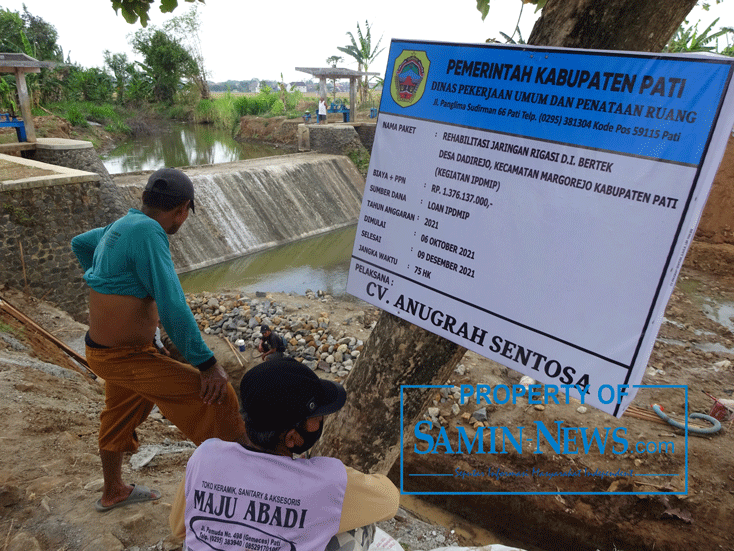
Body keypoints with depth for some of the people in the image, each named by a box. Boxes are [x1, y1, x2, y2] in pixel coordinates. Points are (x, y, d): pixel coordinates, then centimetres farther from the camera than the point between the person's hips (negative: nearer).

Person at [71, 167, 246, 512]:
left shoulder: (121, 225, 3)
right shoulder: (148, 232, -26)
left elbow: (79, 244, 25)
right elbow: (172, 307, -31)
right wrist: (206, 363, -26)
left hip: (111, 349, 10)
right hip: (125, 359, -10)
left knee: (119, 419, 28)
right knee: (217, 395, -12)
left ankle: (113, 493, 51)